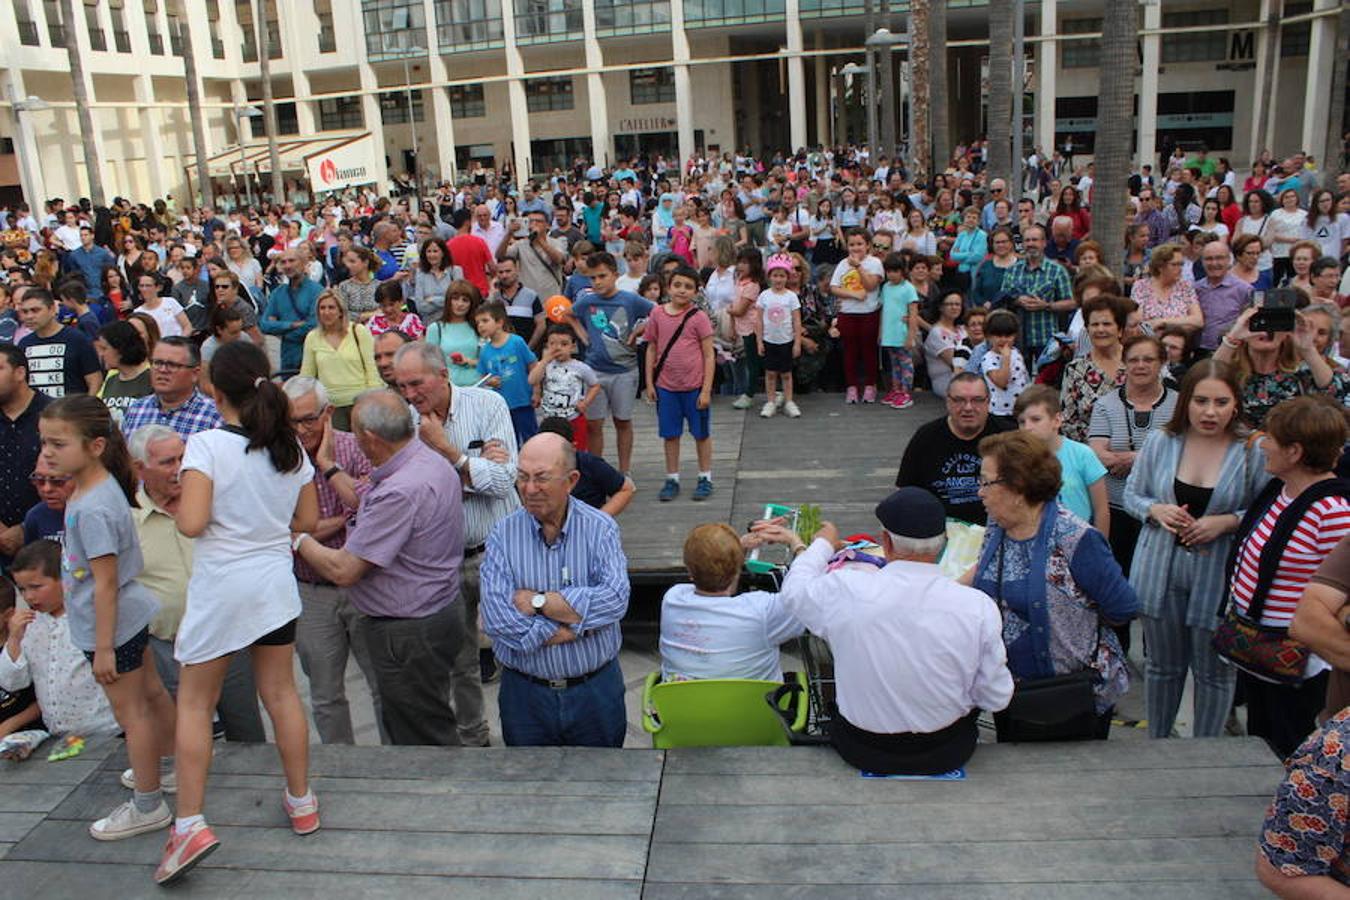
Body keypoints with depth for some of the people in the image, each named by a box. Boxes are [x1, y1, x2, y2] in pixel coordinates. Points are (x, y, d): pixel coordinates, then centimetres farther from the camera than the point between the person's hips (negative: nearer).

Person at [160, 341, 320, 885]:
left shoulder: (207, 445, -14)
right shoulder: (290, 447, 2)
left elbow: (192, 523, -20)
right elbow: (308, 520, 7)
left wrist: (175, 510, 1)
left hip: (220, 587, -4)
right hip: (275, 581, 5)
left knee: (194, 702, 9)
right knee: (280, 693, 15)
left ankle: (190, 823, 5)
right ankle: (301, 802, 26)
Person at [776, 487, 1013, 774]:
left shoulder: (846, 591, -23)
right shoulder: (979, 607, -22)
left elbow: (793, 591, 1)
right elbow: (996, 700, -10)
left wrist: (822, 544, 19)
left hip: (863, 752, 0)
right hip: (946, 754, 1)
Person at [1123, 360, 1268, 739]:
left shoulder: (1253, 452, -10)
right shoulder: (1159, 442, -3)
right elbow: (1132, 494, 5)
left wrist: (1227, 522, -21)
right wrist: (1156, 510, -14)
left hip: (1218, 577, -2)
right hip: (1161, 572, 2)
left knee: (1213, 672, 13)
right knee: (1163, 665, 19)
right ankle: (1156, 741, 38)